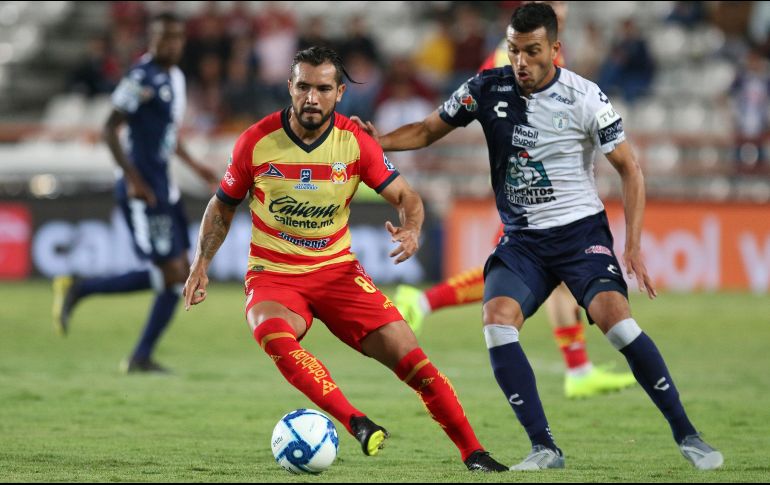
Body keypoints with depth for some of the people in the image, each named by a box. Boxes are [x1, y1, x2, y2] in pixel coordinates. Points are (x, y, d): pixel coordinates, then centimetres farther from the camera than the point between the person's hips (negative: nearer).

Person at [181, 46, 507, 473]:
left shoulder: (355, 141, -6)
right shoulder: (257, 140, -7)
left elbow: (405, 197, 1)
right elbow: (223, 205, 8)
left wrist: (411, 232, -21)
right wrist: (201, 265, -1)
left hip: (337, 270, 1)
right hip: (273, 274, -1)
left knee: (408, 356, -11)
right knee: (272, 334, -37)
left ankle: (472, 452, 2)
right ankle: (356, 423, -42)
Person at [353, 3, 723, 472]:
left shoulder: (584, 98, -10)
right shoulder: (488, 89, -2)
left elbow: (629, 168, -3)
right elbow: (427, 131, 10)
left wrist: (634, 245, -12)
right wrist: (377, 140, -10)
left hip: (581, 229, -3)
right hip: (522, 239, 3)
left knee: (614, 314, -26)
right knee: (497, 318, -22)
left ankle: (687, 435, -15)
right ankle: (545, 448, -16)